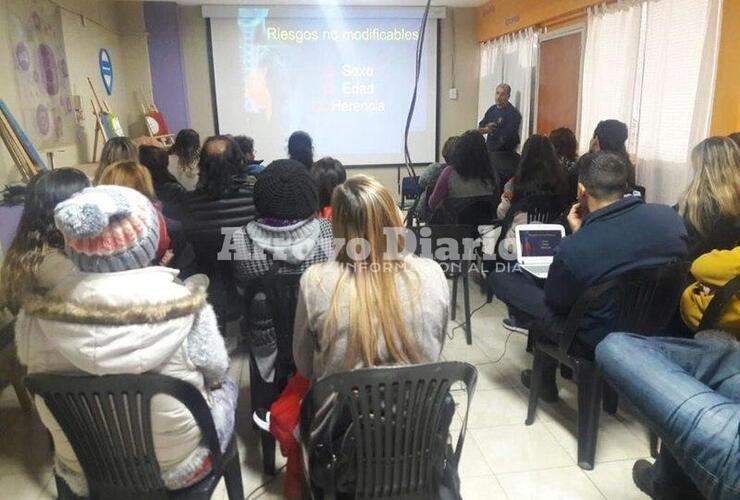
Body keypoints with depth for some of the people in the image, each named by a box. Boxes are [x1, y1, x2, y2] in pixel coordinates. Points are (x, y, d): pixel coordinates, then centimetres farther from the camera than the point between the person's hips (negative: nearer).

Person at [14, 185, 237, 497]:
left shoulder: (37, 318, -19)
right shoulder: (185, 311, -27)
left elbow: (32, 364, 1)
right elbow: (216, 372, -10)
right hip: (177, 468, -3)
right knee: (225, 387, 24)